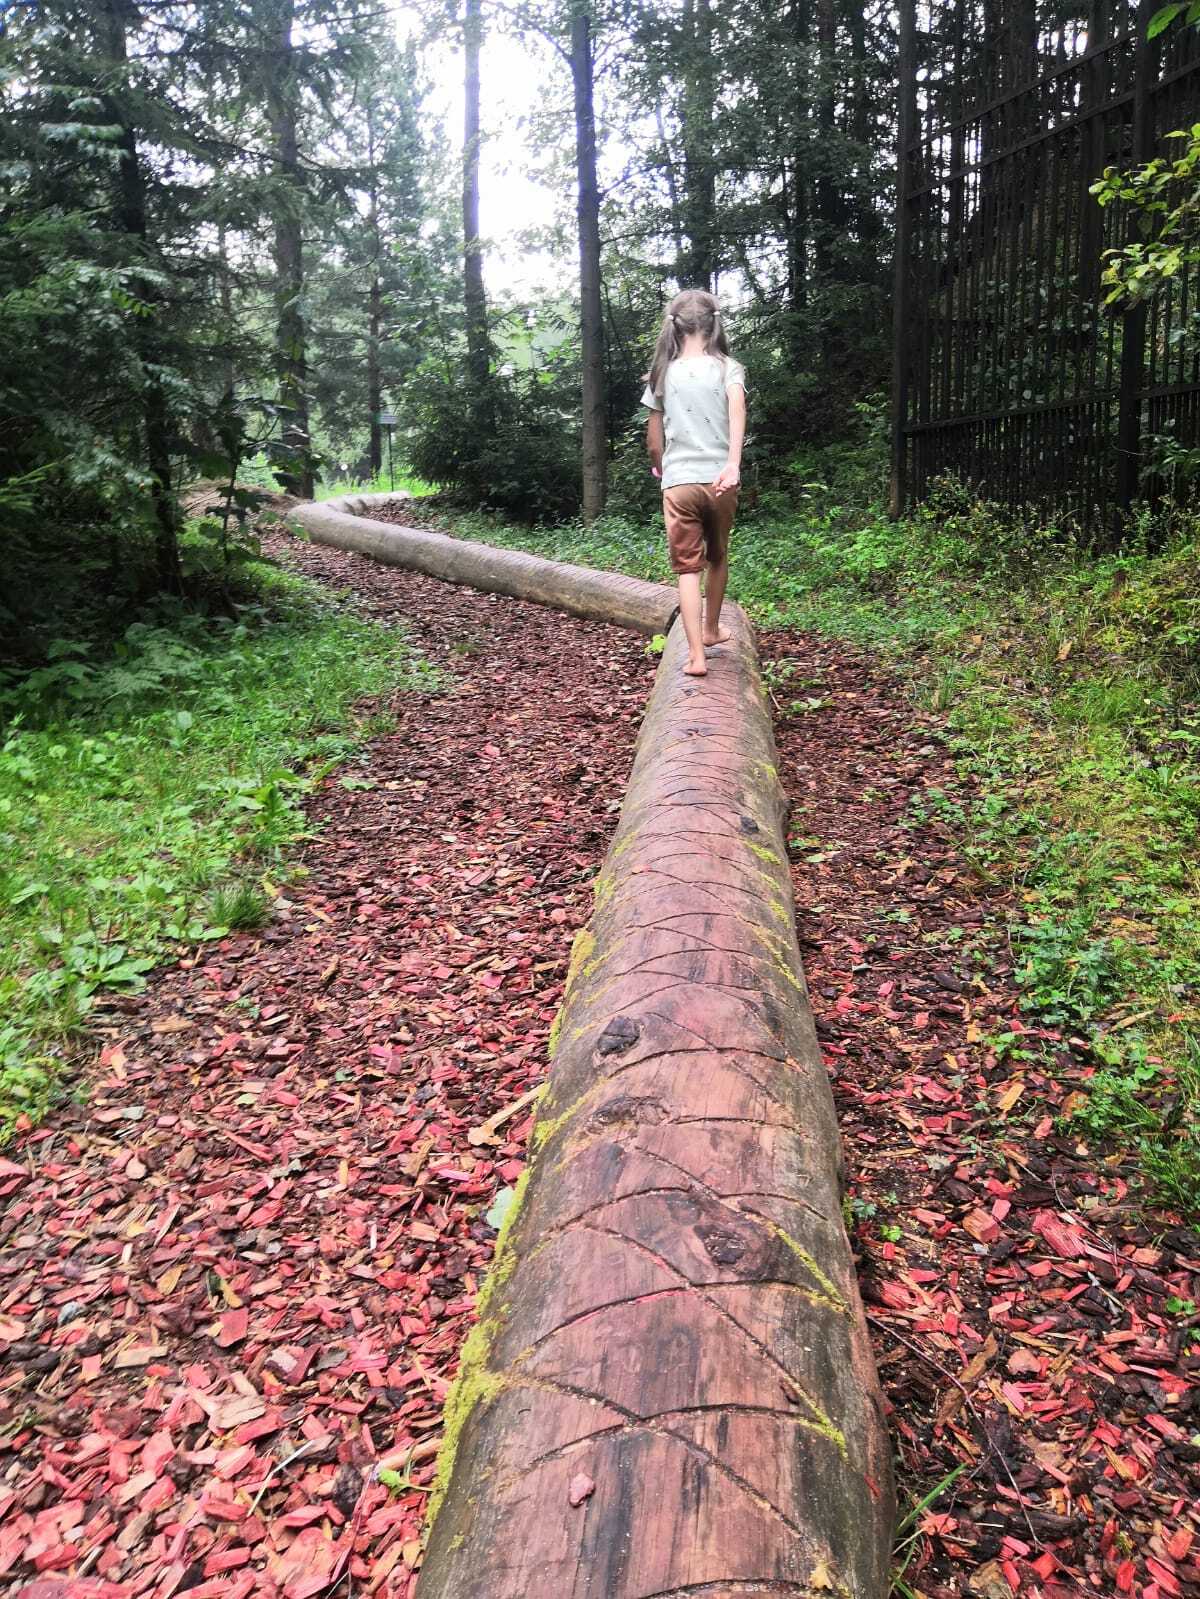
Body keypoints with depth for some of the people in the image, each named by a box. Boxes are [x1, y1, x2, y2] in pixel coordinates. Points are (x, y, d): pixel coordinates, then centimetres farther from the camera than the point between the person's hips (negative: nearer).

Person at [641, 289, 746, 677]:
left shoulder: (663, 374, 7)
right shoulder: (728, 368, 3)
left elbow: (654, 442, 9)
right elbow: (737, 407, -19)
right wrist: (733, 463, -30)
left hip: (679, 482, 0)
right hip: (720, 479, 1)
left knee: (687, 566, 0)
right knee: (717, 556, 21)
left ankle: (696, 655, -11)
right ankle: (711, 630, 39)